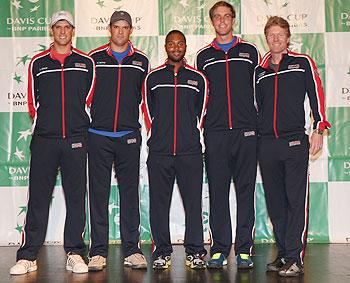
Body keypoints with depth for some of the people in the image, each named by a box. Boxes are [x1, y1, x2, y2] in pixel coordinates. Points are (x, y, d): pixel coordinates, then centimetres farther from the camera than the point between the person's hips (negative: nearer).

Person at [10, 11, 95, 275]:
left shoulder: (85, 62, 10)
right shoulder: (38, 63, 11)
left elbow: (88, 100, 12)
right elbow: (33, 102, 14)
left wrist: (79, 125, 7)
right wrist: (45, 124, 10)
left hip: (76, 138, 0)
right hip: (44, 138, 0)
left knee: (76, 197, 1)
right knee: (38, 198, 1)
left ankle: (75, 254, 8)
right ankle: (28, 256, 6)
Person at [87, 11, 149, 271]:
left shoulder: (141, 61, 10)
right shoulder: (94, 58, 6)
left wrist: (147, 128, 12)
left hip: (129, 136, 1)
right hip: (98, 135, -1)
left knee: (130, 193, 3)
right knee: (98, 194, 1)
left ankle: (132, 250, 10)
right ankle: (98, 252, 7)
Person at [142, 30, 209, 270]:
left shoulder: (198, 79, 10)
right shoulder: (153, 78, 10)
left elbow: (201, 113, 13)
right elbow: (148, 112, 12)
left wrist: (191, 137, 9)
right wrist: (157, 137, 8)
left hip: (190, 151, 0)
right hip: (159, 151, 0)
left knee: (194, 202, 0)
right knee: (159, 203, 3)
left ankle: (195, 252, 10)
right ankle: (162, 252, 13)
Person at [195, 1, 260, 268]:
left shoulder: (249, 51, 13)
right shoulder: (204, 56, 14)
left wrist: (259, 122, 7)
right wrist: (201, 124, 8)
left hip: (246, 131, 0)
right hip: (215, 133, 1)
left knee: (246, 190, 1)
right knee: (217, 191, 1)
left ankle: (244, 248, 7)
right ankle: (220, 248, 8)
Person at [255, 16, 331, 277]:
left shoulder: (302, 63, 9)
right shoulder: (260, 71, 17)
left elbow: (316, 95, 3)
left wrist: (319, 129, -7)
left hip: (295, 140, -4)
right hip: (266, 144, 4)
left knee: (297, 200, -8)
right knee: (275, 202, 5)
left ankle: (295, 258, -7)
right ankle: (283, 254, 14)